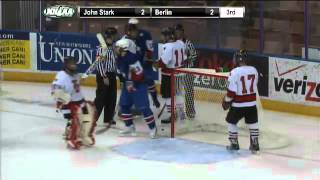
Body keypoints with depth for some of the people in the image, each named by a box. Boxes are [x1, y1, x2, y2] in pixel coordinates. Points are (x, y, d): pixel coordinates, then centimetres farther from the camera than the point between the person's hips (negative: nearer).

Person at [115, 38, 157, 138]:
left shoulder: (131, 57, -25)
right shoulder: (119, 59, 4)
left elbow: (138, 72, -26)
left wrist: (132, 84, -21)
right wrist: (126, 83, 11)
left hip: (139, 84, -9)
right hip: (128, 84, 9)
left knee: (143, 107, -9)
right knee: (124, 105, 10)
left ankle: (152, 128, 1)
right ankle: (130, 127, 21)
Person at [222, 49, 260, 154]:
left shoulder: (235, 72, -18)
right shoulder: (254, 70, -2)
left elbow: (232, 90, -17)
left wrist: (227, 101, -1)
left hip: (238, 105, -4)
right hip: (252, 103, 4)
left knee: (231, 121, 17)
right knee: (252, 123, 20)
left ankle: (234, 143, 19)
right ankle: (255, 144, 20)